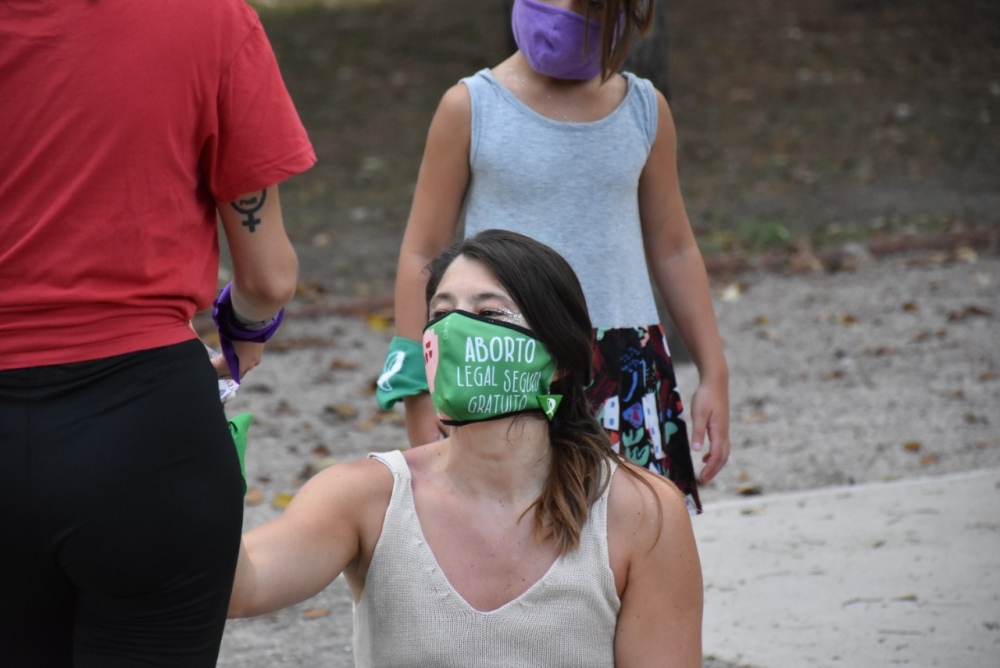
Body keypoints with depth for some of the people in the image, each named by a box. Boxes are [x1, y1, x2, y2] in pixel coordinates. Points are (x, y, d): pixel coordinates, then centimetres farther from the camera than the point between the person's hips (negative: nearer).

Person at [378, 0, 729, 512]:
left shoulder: (645, 110, 8)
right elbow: (422, 255, 2)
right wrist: (420, 403, -2)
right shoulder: (471, 109, -1)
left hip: (628, 376, 3)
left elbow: (674, 251, 17)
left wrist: (714, 375, 14)